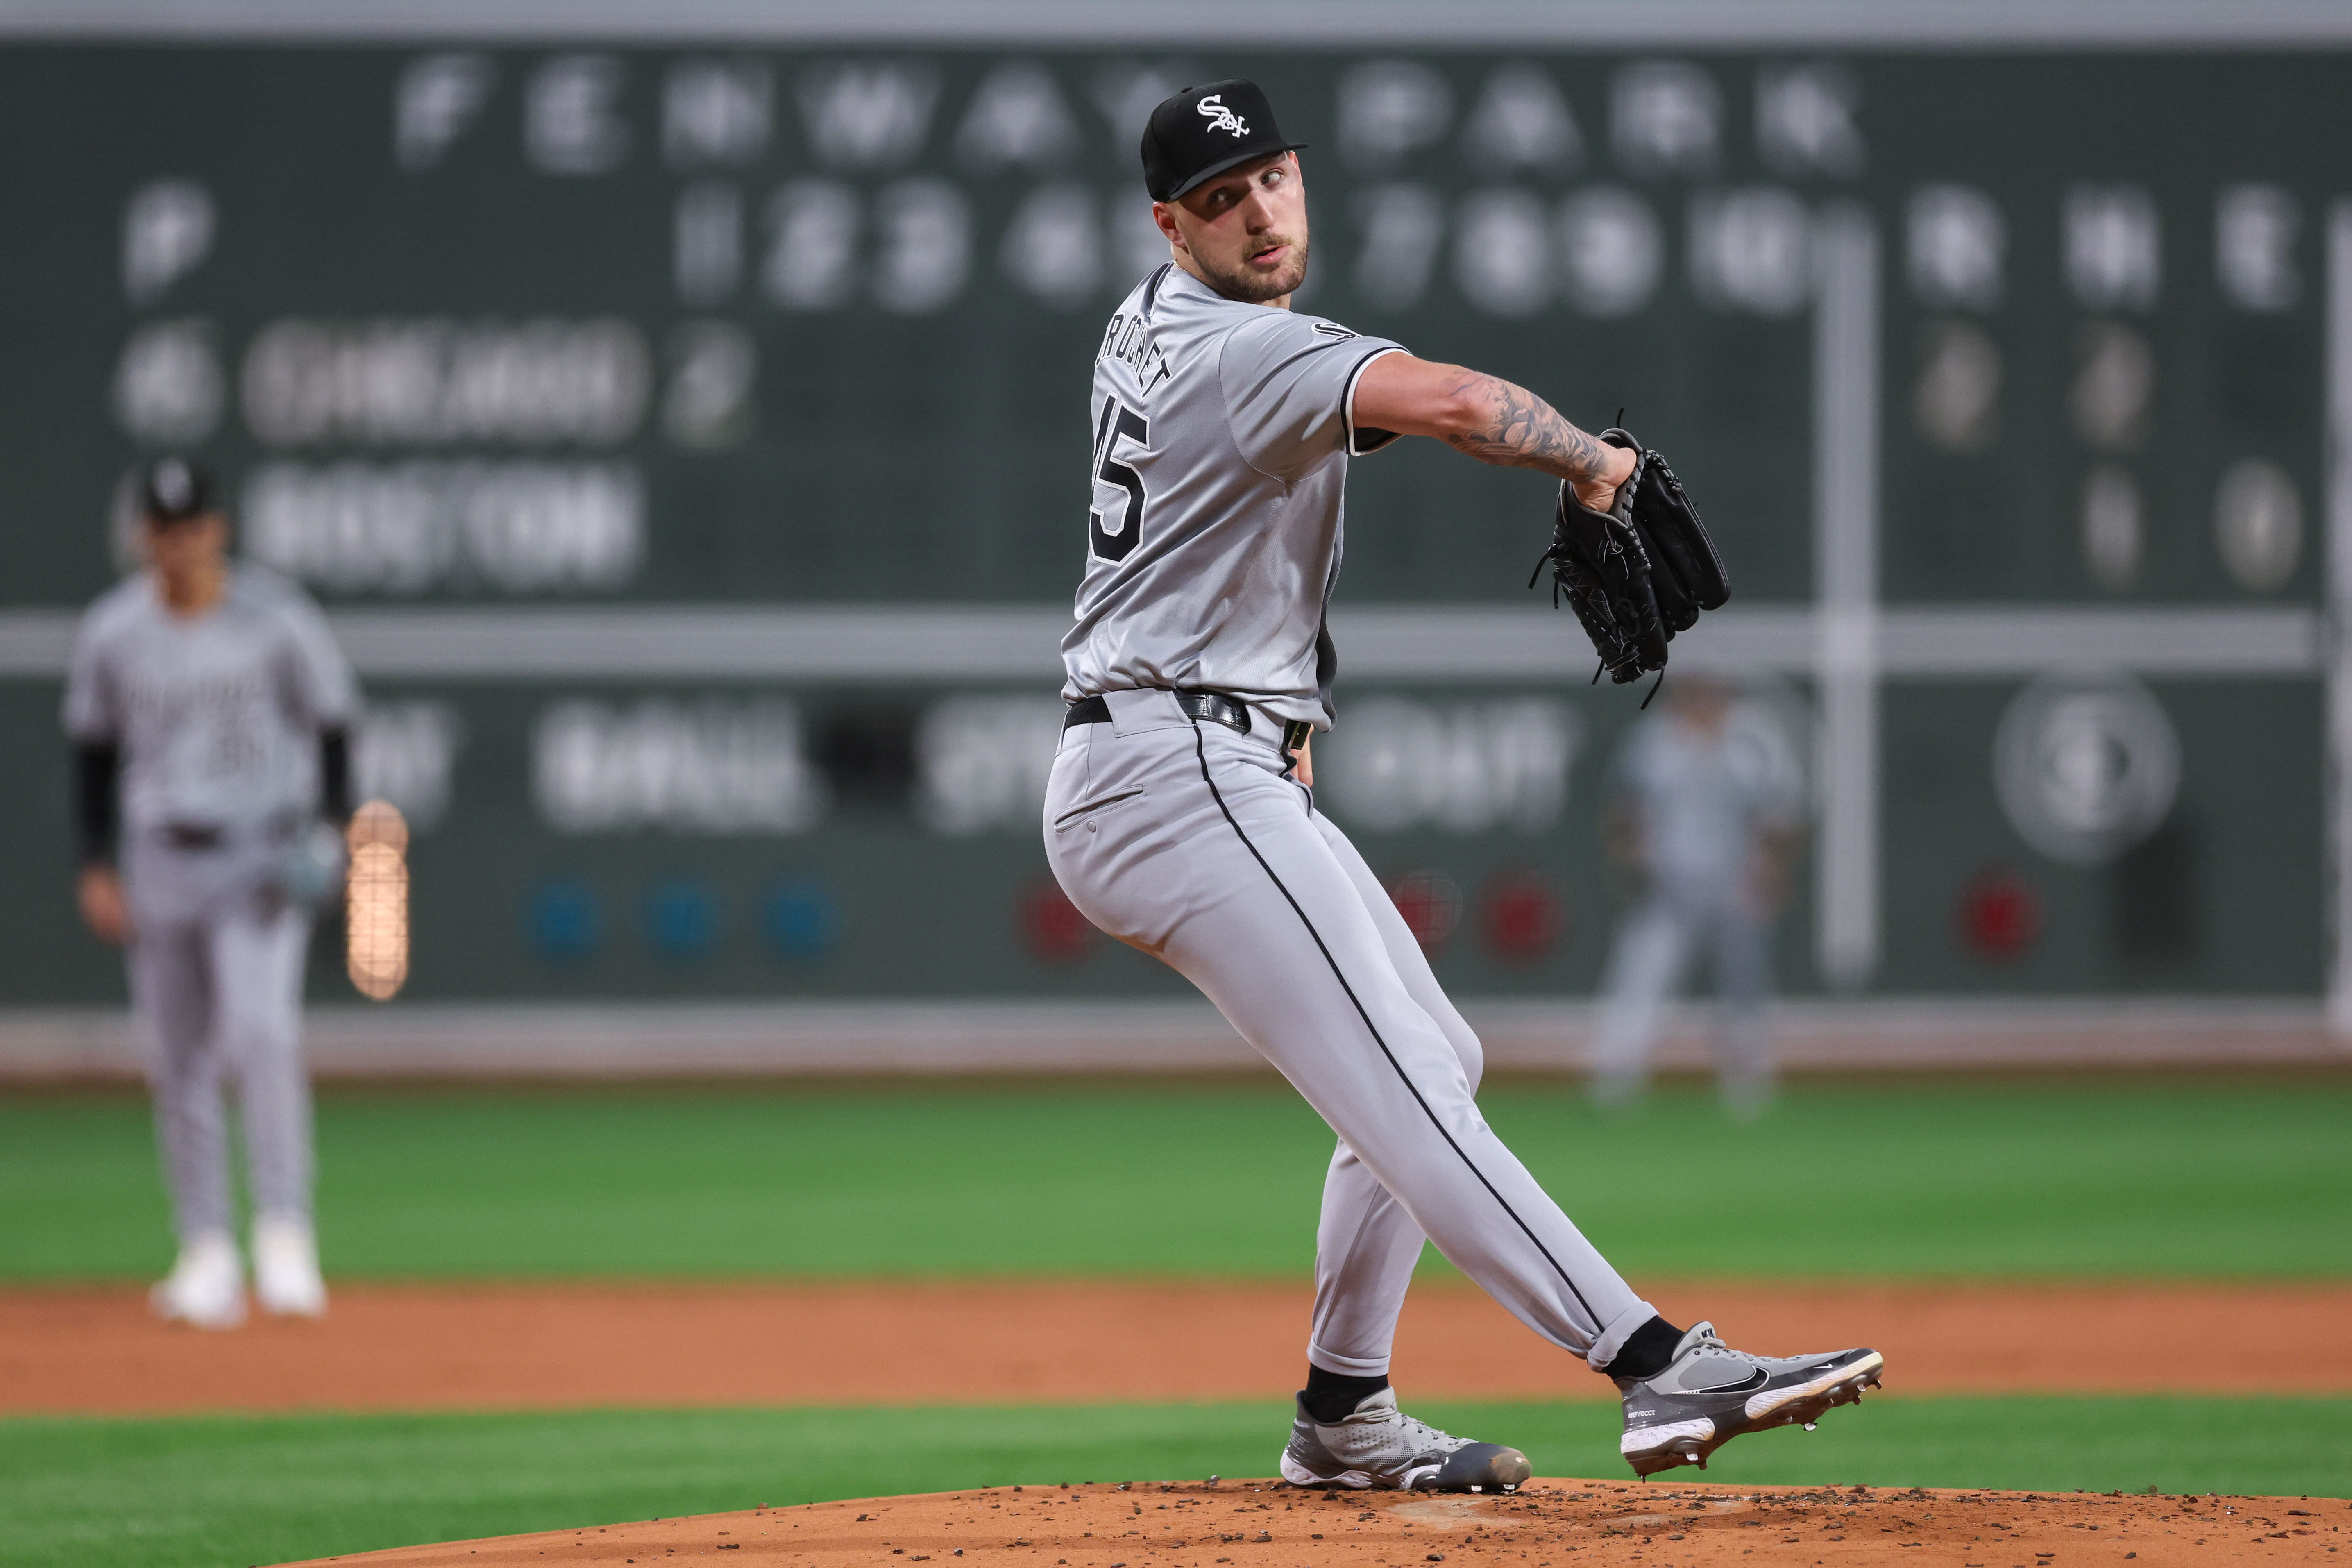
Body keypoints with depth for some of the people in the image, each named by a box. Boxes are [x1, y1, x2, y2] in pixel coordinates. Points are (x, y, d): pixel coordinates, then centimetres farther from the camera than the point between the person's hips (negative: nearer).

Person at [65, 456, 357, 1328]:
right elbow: (94, 750, 10)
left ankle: (285, 1240, -19)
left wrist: (329, 828, -11)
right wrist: (96, 867, 4)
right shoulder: (112, 633, 2)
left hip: (264, 858, -3)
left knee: (260, 1028, -20)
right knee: (176, 1059, 3)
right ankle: (205, 1255, 10)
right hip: (159, 862, 3)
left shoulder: (278, 620, -5)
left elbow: (331, 724, 2)